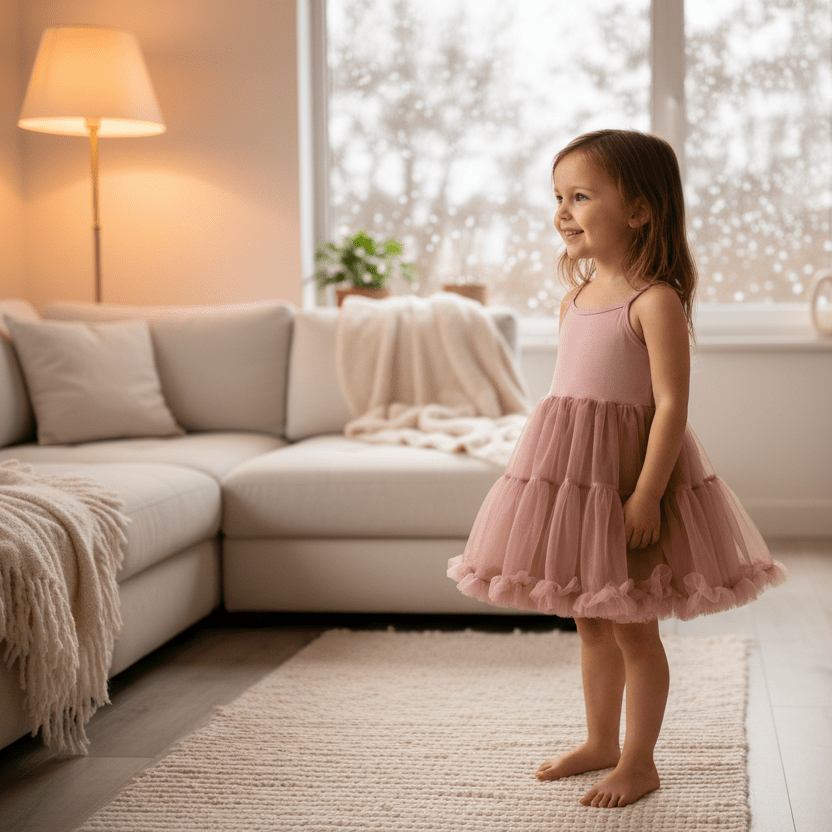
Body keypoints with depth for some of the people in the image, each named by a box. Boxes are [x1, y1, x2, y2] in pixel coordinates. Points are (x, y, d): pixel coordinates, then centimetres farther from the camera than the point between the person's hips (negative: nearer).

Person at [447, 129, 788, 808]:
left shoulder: (656, 300, -15)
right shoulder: (576, 299, 10)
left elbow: (671, 405, -19)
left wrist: (646, 496, -23)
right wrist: (548, 469, 15)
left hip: (628, 477, -8)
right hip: (569, 473, 8)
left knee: (633, 625, 3)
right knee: (589, 619, 17)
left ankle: (639, 761, 17)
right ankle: (601, 742, 33)